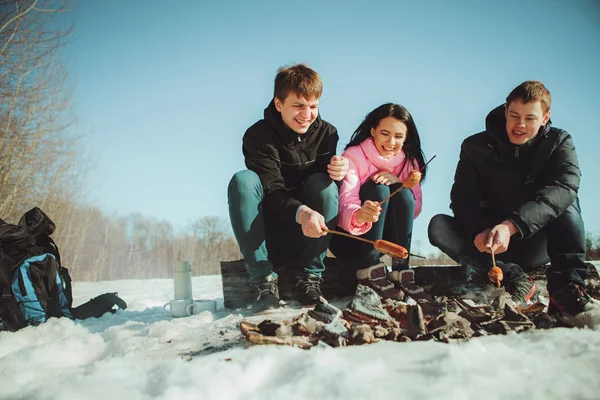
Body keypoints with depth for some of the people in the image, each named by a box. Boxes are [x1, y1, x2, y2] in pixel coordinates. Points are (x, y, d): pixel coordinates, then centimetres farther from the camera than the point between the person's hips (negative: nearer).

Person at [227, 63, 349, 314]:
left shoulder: (326, 133, 1)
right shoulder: (259, 136, -12)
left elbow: (326, 189, -3)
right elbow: (272, 191, -25)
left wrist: (339, 172, -28)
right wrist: (301, 213, -46)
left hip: (308, 235, 2)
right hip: (268, 232, -2)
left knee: (322, 182, -23)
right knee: (243, 180, -26)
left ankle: (310, 277, -19)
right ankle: (263, 281, -28)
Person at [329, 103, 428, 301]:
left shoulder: (409, 161, 1)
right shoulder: (354, 156, -15)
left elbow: (415, 209, -6)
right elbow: (346, 207, -30)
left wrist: (397, 182, -24)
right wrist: (359, 216, -54)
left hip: (387, 238, 4)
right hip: (349, 237, -4)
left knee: (403, 193, -23)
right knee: (378, 188, -28)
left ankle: (400, 270, -23)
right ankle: (370, 270, -28)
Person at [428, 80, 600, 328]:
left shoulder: (559, 143, -5)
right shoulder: (476, 147, -2)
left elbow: (563, 188, -26)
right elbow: (462, 197, -12)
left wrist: (511, 226, -42)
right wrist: (479, 231, -37)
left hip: (537, 242, -1)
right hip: (491, 241, 1)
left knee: (565, 203, -28)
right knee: (438, 227, -24)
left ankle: (565, 290, -36)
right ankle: (514, 280, -33)